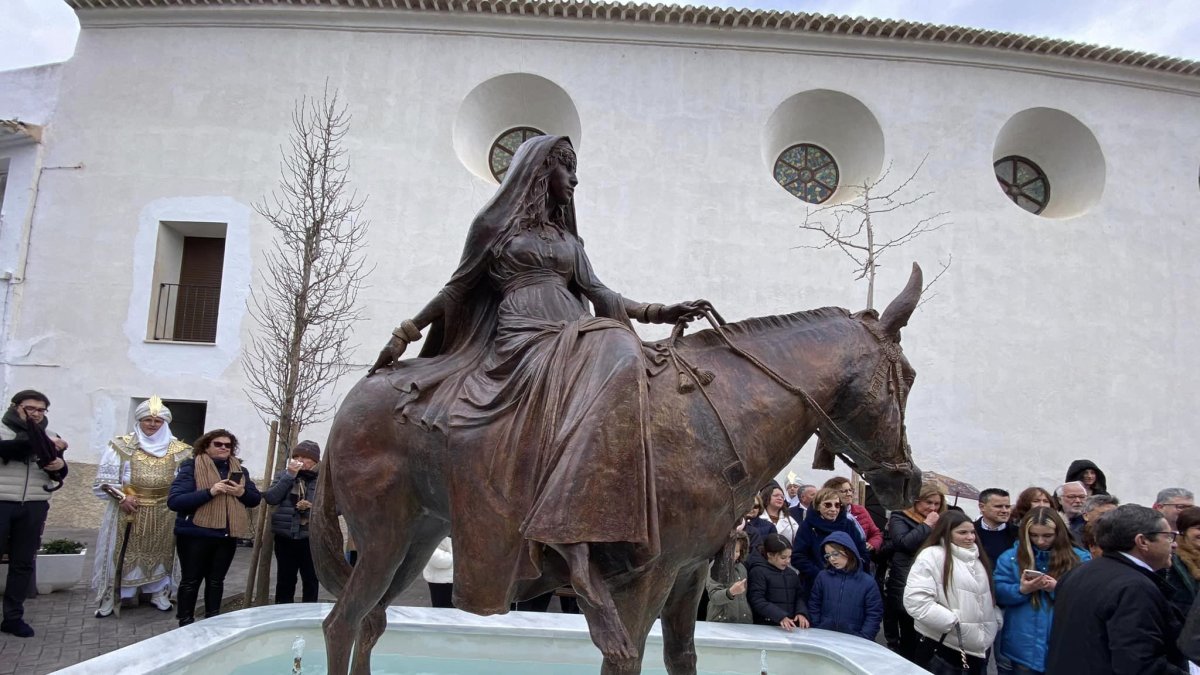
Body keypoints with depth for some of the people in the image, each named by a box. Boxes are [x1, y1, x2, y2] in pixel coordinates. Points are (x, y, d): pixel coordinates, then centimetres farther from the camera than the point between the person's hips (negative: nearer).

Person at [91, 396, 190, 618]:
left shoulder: (178, 450, 0)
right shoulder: (121, 446, -5)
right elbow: (105, 478, -4)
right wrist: (121, 497, -15)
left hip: (163, 514, 2)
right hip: (128, 511, -2)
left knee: (160, 551, 11)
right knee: (121, 553, 4)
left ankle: (159, 594, 24)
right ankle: (109, 599, 16)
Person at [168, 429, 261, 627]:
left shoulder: (238, 470, 10)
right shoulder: (191, 467, -6)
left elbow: (256, 499, 12)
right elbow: (174, 501, -17)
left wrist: (242, 493, -10)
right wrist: (209, 492, -25)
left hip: (227, 535, 5)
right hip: (196, 534, -4)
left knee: (216, 580, 14)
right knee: (191, 580, 6)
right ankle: (185, 623, 18)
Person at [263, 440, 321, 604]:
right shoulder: (284, 474, 6)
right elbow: (270, 498, -8)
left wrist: (312, 508, -17)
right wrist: (289, 475, -12)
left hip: (312, 538, -1)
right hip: (285, 537, 1)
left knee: (311, 581, 8)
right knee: (285, 581, 8)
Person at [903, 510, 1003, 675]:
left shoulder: (977, 557, 15)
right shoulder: (932, 555, -13)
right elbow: (915, 601, -22)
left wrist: (996, 621, 10)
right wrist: (954, 622, -21)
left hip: (979, 645, 7)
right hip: (943, 645, -7)